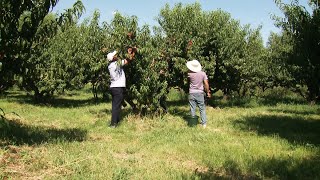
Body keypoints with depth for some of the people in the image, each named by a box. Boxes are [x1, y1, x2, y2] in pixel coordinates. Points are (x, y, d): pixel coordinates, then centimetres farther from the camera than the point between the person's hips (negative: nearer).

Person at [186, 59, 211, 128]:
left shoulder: (190, 74, -11)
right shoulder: (203, 73, -6)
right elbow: (206, 84, -5)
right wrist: (208, 92, 6)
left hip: (192, 93, -1)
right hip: (200, 93, 1)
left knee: (192, 109, 6)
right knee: (202, 109, 9)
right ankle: (204, 123, 10)